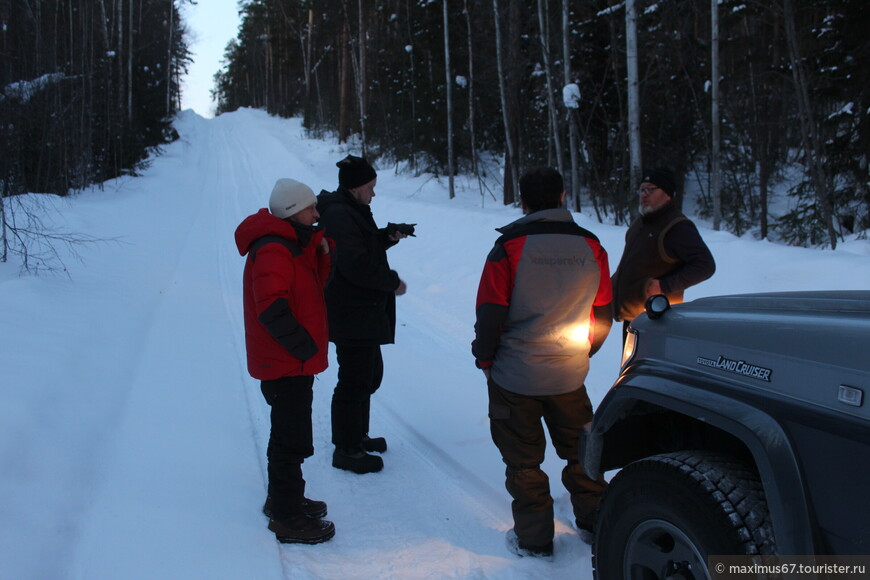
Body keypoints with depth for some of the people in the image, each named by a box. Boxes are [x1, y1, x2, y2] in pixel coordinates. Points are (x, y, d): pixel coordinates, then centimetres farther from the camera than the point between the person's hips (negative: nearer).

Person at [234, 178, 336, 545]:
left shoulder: (292, 244, 12)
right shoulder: (273, 250, -21)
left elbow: (313, 287, 13)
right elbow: (273, 308, -30)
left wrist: (321, 252, -2)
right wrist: (306, 347, -21)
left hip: (295, 362, 11)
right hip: (287, 364, -11)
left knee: (288, 435, 22)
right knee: (293, 441, -2)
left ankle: (283, 500, 37)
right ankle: (286, 519, 11)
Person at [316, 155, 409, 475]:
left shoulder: (350, 211, 14)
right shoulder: (339, 215, -20)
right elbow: (356, 264, -28)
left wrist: (388, 237, 6)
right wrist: (393, 282, -18)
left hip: (363, 313, 11)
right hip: (352, 314, -11)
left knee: (370, 373, 21)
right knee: (355, 380, -3)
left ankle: (357, 436, 36)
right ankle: (346, 450, 9)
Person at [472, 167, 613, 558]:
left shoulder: (509, 247, -13)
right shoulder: (590, 247, -1)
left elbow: (490, 313, -11)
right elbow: (603, 313, 7)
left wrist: (485, 359, 4)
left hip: (515, 376, -3)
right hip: (570, 375, 4)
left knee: (523, 459, 10)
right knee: (581, 450, 21)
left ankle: (533, 539, 18)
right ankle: (594, 523, 33)